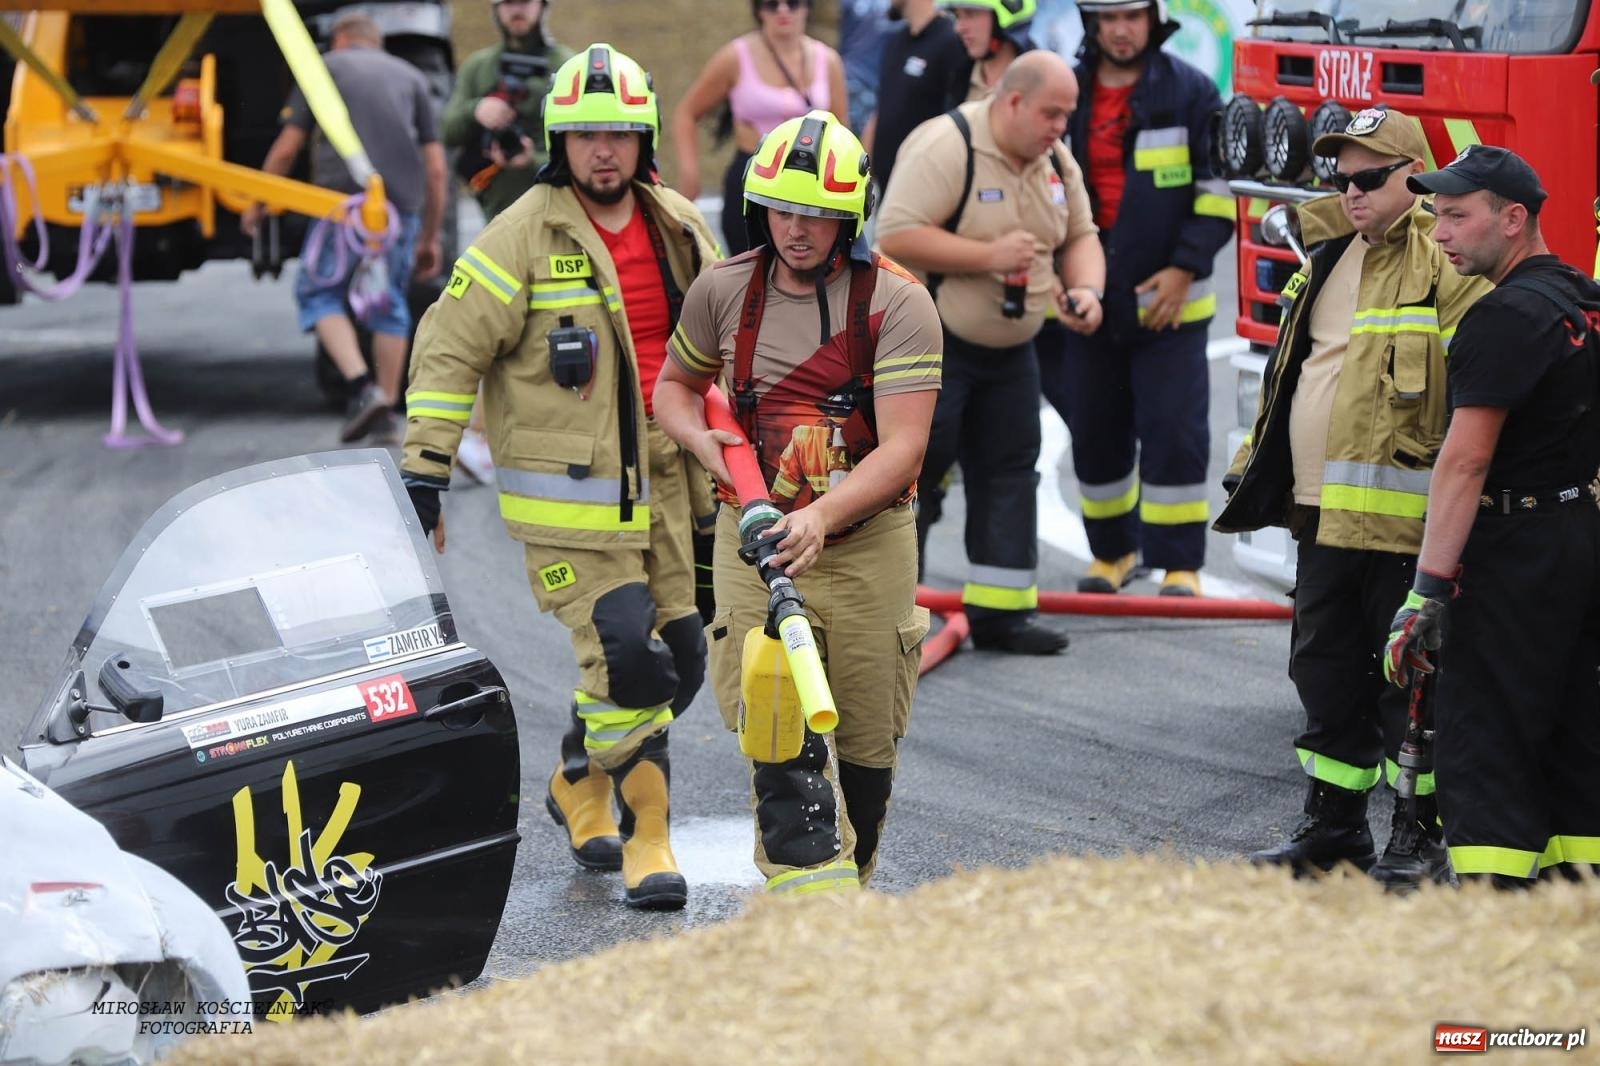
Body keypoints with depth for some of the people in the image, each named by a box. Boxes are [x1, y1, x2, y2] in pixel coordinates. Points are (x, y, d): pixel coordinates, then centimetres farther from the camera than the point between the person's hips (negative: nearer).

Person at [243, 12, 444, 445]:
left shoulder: (325, 68, 13)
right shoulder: (410, 77, 20)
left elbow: (286, 149, 9)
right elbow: (435, 169, 16)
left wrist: (256, 205, 23)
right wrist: (430, 238, 23)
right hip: (402, 204, 3)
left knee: (319, 291, 7)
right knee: (389, 302, 16)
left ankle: (361, 387, -12)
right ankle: (386, 411, 16)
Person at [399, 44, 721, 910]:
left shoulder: (680, 230, 9)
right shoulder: (523, 237, -9)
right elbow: (450, 351, -6)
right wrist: (424, 473, -9)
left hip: (662, 482, 6)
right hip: (565, 496, -6)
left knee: (678, 660, 6)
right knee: (628, 658, -14)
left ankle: (581, 783, 29)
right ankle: (646, 833, 1)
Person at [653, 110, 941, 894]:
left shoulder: (897, 304, -8)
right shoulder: (723, 291, 2)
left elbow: (901, 448, -15)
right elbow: (675, 383, 21)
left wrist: (822, 516, -31)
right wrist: (703, 441, -3)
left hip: (866, 543, -1)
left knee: (866, 746, 8)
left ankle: (846, 893, 28)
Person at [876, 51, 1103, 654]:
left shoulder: (1056, 163, 6)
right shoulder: (945, 147, -20)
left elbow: (1079, 237, 14)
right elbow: (896, 235, -26)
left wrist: (1085, 289, -8)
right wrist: (988, 256, -27)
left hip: (1009, 350, 8)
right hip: (929, 344, -8)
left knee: (1009, 471, 9)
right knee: (911, 474, -6)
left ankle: (1001, 610, 16)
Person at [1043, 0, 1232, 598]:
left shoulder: (1190, 93, -4)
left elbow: (1219, 189, -4)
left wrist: (1186, 267, -12)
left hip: (1169, 300, -3)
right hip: (1089, 300, 3)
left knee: (1174, 432, -6)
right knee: (1094, 434, 10)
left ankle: (1180, 564, 1)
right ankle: (1112, 551, 26)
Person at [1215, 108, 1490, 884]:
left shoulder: (1445, 266, -11)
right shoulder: (1329, 254, 15)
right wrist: (1259, 469, 21)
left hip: (1401, 520, -8)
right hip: (1322, 514, 8)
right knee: (1327, 671, 14)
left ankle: (1422, 835, 10)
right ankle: (1334, 826, 24)